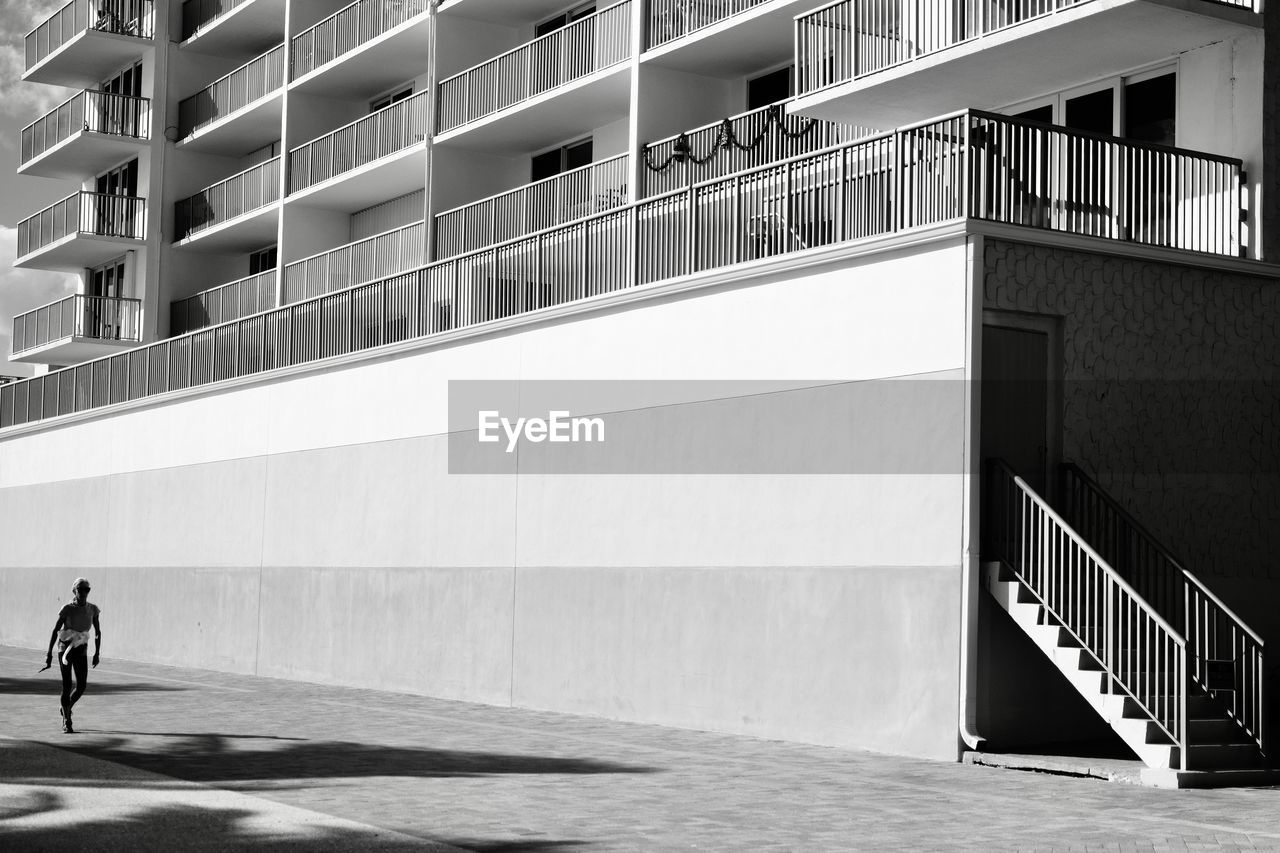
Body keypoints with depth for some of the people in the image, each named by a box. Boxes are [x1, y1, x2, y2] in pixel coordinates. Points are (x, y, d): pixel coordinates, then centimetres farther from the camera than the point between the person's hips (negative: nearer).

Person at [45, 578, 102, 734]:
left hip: (81, 650, 3)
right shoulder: (67, 609, -8)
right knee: (67, 685, -6)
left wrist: (97, 653, 2)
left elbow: (98, 632, 7)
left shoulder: (92, 609, 2)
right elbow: (55, 631, -6)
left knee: (81, 686, -2)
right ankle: (67, 721, 3)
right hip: (65, 649, -3)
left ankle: (66, 708, 28)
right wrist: (49, 653, -10)